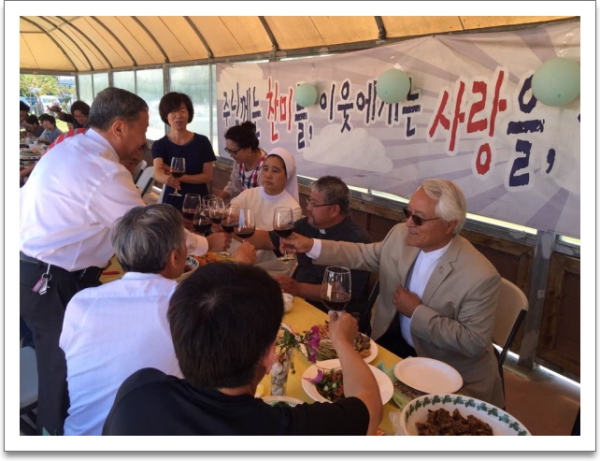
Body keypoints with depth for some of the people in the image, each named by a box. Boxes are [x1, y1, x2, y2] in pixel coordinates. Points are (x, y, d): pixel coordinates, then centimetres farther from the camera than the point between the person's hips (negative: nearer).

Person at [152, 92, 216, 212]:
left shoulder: (202, 141, -4)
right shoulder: (159, 145, -4)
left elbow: (208, 176, -6)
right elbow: (157, 173, -21)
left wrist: (179, 176, -19)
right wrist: (167, 178, -44)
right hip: (172, 203, 0)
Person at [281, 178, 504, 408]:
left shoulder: (480, 276, -25)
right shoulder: (400, 235, -9)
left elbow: (474, 343, -22)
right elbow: (364, 254, 6)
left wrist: (417, 312, -23)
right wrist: (311, 245, -4)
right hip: (396, 343, 5)